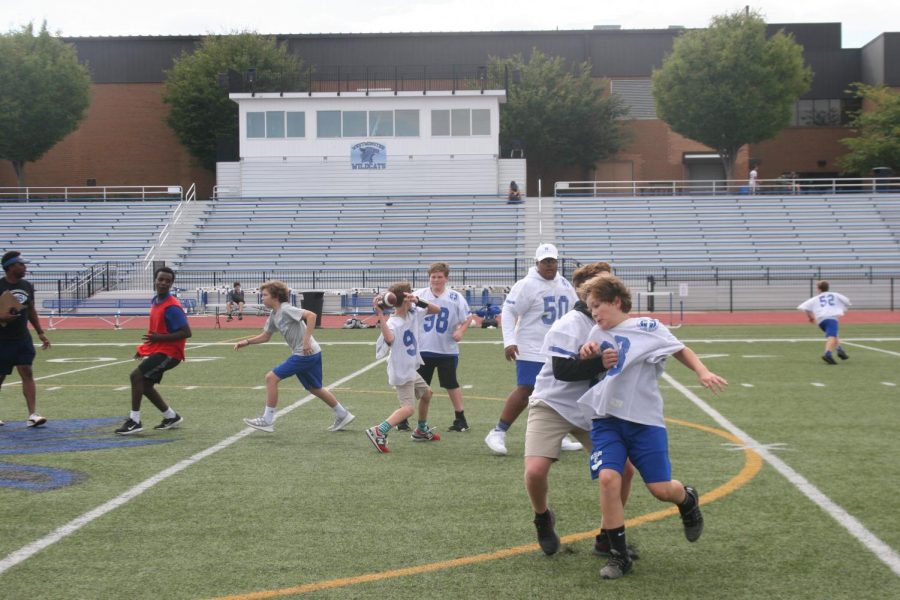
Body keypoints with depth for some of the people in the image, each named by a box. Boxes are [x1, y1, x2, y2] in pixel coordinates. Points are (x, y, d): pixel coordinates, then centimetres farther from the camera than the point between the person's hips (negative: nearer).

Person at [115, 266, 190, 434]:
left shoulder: (171, 307, -19)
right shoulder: (155, 302, 9)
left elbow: (186, 332, -23)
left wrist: (160, 338, -24)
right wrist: (145, 347, 16)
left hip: (169, 352, -10)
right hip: (157, 350, 10)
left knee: (136, 375, -17)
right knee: (145, 384, 14)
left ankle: (134, 421, -11)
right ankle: (171, 416, 28)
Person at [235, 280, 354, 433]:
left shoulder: (286, 309, -14)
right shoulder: (274, 316, 13)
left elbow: (311, 315, -25)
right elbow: (265, 336, 25)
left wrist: (306, 340, -28)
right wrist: (247, 342, 12)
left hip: (306, 353, -10)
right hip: (312, 354, 10)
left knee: (271, 378, -9)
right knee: (315, 388, 21)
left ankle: (267, 421, -4)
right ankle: (343, 415, 32)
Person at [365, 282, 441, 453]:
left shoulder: (414, 314, 0)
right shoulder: (393, 323, -25)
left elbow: (436, 310, -1)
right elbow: (389, 339, -47)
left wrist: (418, 301, -16)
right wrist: (380, 315, -49)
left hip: (411, 370, 9)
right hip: (401, 372, -9)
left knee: (427, 393, 27)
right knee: (408, 408, -20)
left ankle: (421, 431, 43)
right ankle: (378, 432, -25)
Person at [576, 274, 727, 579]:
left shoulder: (647, 328, -3)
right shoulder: (597, 333, 11)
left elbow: (680, 350, 2)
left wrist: (702, 371, -15)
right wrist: (587, 355, 1)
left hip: (644, 419, -3)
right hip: (606, 419, 3)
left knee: (661, 488, -4)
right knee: (608, 479, -17)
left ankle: (688, 500, 36)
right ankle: (619, 555, -4)